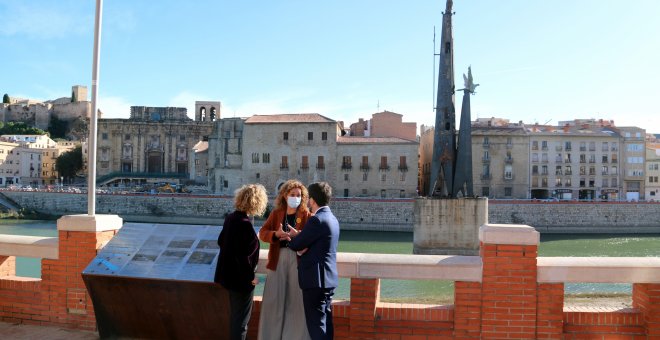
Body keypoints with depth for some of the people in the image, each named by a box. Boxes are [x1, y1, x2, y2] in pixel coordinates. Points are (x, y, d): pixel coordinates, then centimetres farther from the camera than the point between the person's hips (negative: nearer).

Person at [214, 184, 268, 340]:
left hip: (229, 274, 9)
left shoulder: (230, 218, 2)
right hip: (241, 279, -9)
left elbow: (221, 241, 13)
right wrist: (251, 277, -13)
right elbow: (243, 255, -25)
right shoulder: (244, 224, -25)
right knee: (241, 319, 5)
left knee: (235, 315, 23)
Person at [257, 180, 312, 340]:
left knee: (296, 299, 2)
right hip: (278, 259, 2)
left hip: (298, 259, -2)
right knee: (274, 298, 8)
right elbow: (262, 233, 0)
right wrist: (276, 234, -19)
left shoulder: (306, 214, 0)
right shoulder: (276, 213, 7)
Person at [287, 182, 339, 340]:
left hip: (316, 278, -9)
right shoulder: (331, 218, 13)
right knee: (325, 320, 15)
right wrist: (298, 236, 0)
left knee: (316, 322, -4)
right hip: (328, 277, 9)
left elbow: (296, 245, -12)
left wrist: (289, 237, 9)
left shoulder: (317, 220, -18)